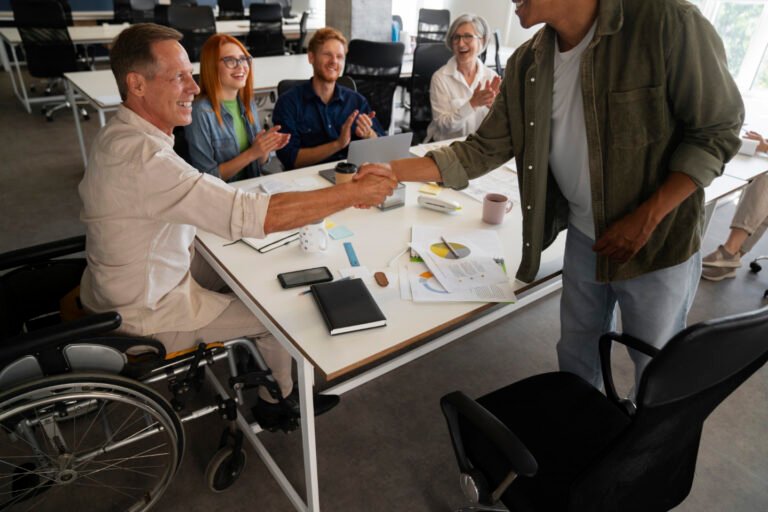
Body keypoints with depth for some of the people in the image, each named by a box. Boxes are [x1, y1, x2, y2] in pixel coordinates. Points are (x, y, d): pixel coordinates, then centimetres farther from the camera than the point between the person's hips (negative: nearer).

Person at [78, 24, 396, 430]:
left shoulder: (121, 135, -1)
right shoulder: (138, 155, -34)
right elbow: (251, 215, -39)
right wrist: (352, 194, -32)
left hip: (151, 276, 9)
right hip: (148, 315, -9)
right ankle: (278, 401, 28)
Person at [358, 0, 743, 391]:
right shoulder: (526, 64, -6)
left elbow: (717, 131, -14)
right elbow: (484, 149, -5)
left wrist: (646, 219, -22)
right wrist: (393, 171, -13)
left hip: (656, 243, -4)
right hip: (583, 237, 4)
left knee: (655, 368, 16)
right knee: (575, 354, 21)